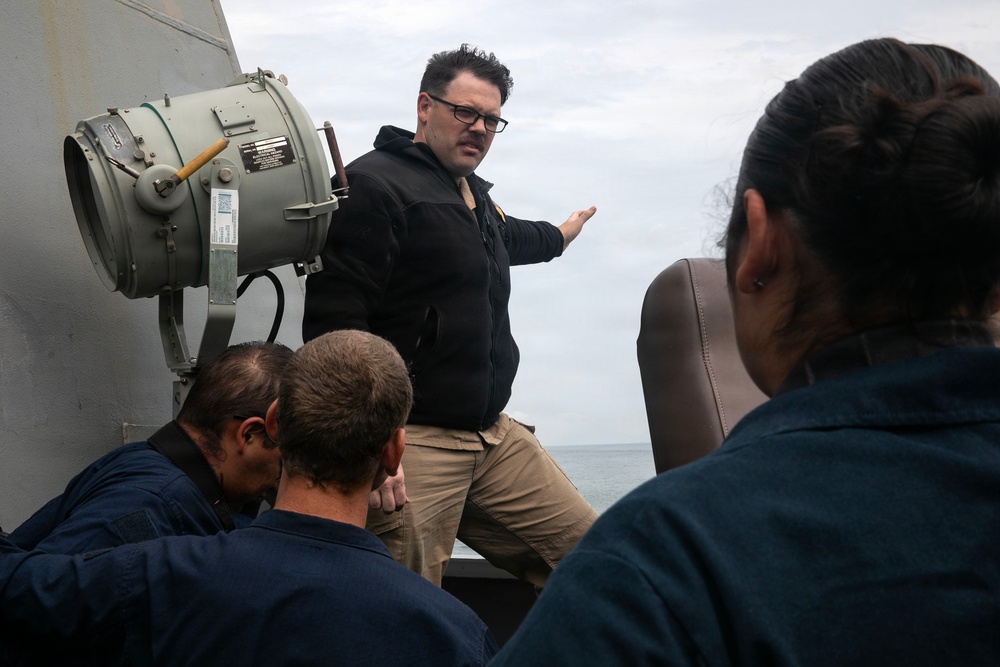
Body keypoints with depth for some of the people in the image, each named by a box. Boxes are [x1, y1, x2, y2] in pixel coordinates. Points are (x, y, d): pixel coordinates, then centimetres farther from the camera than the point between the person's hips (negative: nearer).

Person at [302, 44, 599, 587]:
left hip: (494, 435, 9)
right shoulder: (375, 185, -10)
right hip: (412, 443, -9)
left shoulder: (473, 195, 20)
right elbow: (333, 324, -19)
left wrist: (557, 236, 66)